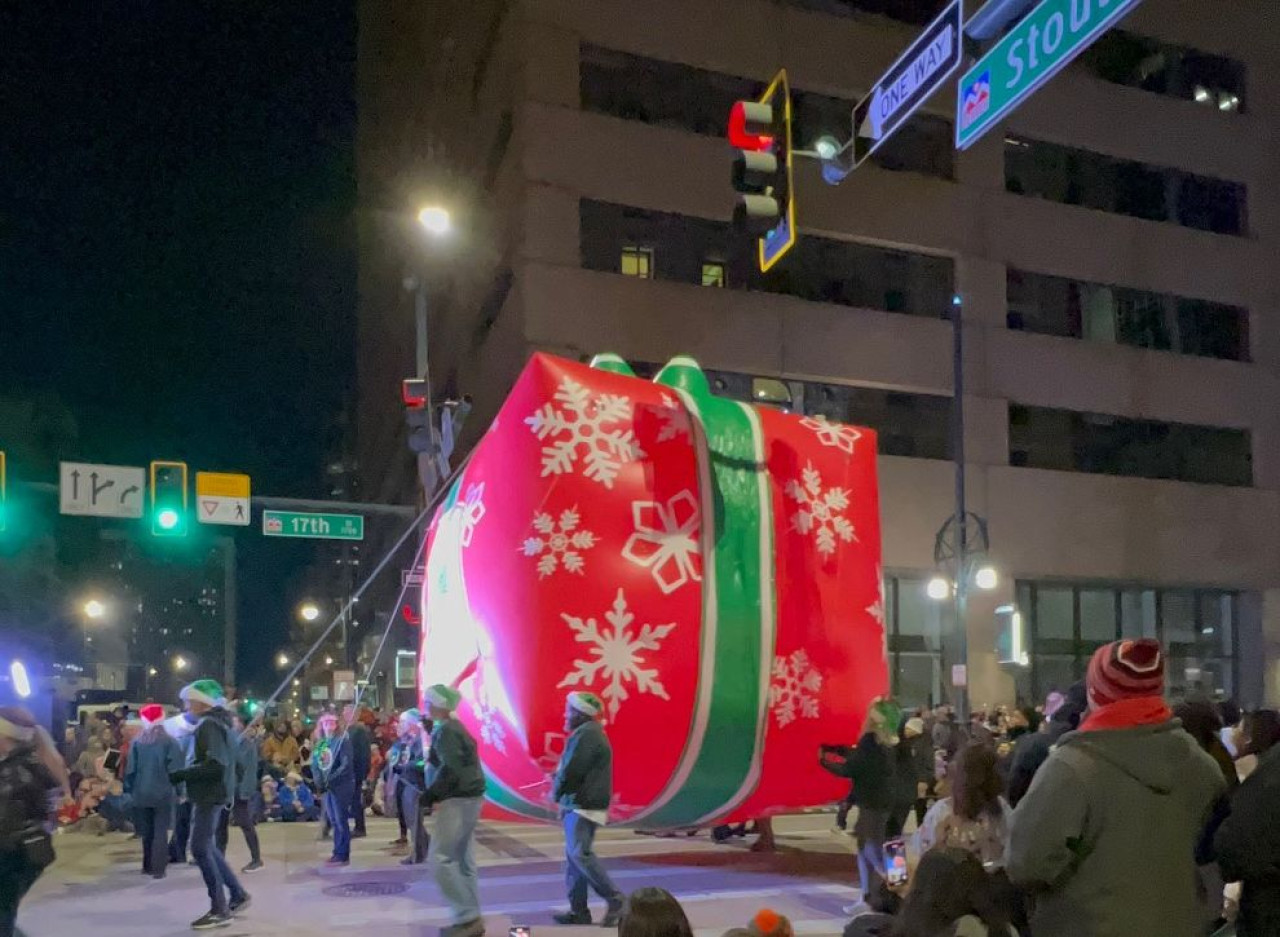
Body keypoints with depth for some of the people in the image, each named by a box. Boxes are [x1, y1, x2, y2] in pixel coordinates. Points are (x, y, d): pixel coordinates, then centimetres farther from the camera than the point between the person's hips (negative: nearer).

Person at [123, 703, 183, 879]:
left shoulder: (136, 742, -1)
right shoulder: (169, 742, -8)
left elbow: (130, 769, 0)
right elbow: (175, 769, -9)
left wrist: (129, 790, 8)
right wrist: (177, 790, -1)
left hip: (141, 793, 3)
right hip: (163, 793, -3)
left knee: (146, 831, 15)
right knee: (160, 831, 0)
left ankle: (148, 866, 21)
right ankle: (158, 868, -6)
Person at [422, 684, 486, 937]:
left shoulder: (445, 731, -15)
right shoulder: (454, 727, 16)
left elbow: (450, 770, -24)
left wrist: (428, 796, -17)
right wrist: (434, 794, 14)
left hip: (457, 801, -10)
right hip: (466, 798, 10)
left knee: (440, 858, -9)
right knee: (463, 860, 11)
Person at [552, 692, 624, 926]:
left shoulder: (586, 735, -16)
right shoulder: (590, 733, 19)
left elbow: (572, 770, -19)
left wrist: (556, 793, -2)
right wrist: (559, 779, 4)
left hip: (584, 806, -11)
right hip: (580, 805, 11)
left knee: (580, 854, -15)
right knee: (574, 856, 10)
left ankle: (615, 899, -11)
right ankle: (578, 911, 13)